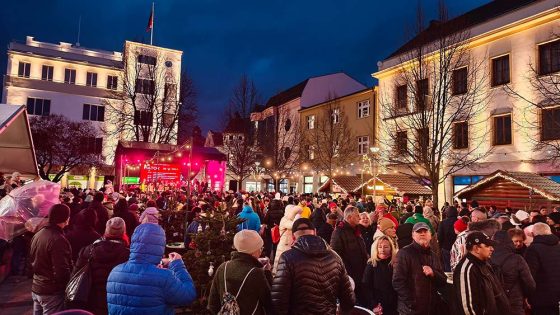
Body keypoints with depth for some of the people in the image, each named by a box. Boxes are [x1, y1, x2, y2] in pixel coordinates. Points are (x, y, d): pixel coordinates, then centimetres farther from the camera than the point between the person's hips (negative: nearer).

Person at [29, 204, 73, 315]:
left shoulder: (38, 235, 4)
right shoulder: (58, 239, -24)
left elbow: (33, 260, 14)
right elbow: (62, 271, -25)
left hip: (36, 288, 9)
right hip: (52, 292, -9)